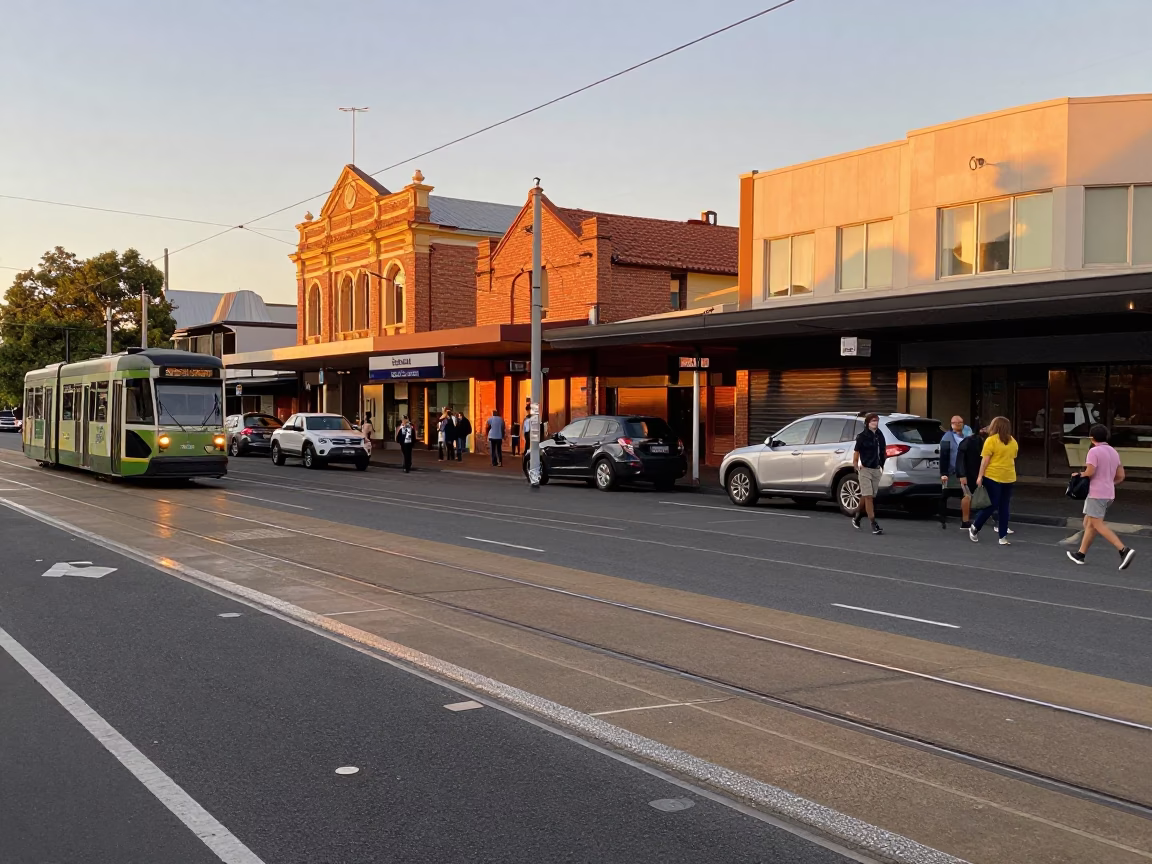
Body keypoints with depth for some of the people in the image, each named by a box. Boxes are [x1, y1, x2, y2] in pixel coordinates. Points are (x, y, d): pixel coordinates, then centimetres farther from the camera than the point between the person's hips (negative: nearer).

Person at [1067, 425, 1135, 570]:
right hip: (1109, 494, 9)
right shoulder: (1114, 452, 12)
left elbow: (1089, 472, -21)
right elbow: (1120, 476, 14)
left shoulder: (1094, 451, -12)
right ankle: (1081, 554, 19)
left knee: (1098, 525, -8)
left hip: (1096, 493, -9)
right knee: (1089, 523, 15)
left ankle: (1124, 550, -20)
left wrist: (1078, 475, -1)